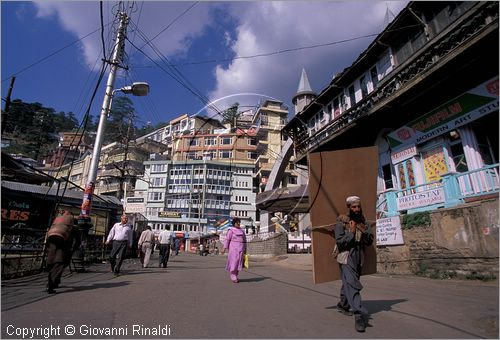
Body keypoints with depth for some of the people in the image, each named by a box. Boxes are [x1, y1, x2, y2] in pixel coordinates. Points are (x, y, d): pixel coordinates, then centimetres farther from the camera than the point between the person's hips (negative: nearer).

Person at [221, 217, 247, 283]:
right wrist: (224, 248, -12)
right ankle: (233, 278, 0)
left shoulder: (242, 231, 13)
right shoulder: (231, 230, -3)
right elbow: (227, 239, -6)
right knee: (234, 262, -8)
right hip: (233, 248, -5)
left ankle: (235, 276, 19)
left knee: (238, 262, 5)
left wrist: (245, 249, 11)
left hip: (240, 248, 5)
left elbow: (244, 240, 15)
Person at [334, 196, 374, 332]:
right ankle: (359, 315, -11)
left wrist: (364, 232, -15)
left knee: (348, 283, 20)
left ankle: (343, 305, 38)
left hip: (359, 258, 6)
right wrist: (351, 232, -21)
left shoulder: (364, 222, 5)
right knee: (352, 285, -14)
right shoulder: (341, 222, -11)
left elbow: (369, 242, 2)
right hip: (346, 257, -6)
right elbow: (339, 242, -16)